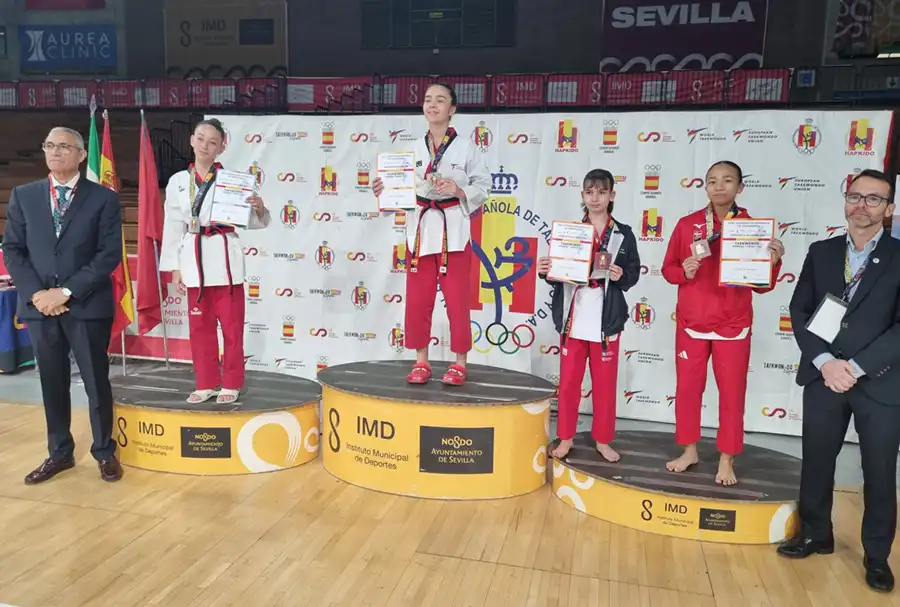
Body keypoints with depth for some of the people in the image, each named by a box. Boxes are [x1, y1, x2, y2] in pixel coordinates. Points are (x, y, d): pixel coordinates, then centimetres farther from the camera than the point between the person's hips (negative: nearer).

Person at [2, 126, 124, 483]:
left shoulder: (104, 198, 0)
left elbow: (110, 254, -7)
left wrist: (67, 291, -14)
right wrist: (35, 293, -8)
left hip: (87, 306, -3)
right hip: (40, 306, 3)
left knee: (96, 382, 4)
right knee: (52, 383, 11)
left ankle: (104, 452, 20)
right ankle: (59, 452, 25)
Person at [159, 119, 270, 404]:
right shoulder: (177, 181, 8)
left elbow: (251, 222, 0)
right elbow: (172, 226, 9)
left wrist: (260, 209, -22)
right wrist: (174, 267, 6)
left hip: (225, 258, -3)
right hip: (193, 259, 3)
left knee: (231, 325, 3)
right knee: (200, 326, 10)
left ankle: (231, 383, 15)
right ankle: (206, 383, 23)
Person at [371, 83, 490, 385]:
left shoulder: (466, 147, 0)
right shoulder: (414, 149, 10)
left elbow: (483, 187, 0)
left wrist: (459, 191, -17)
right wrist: (384, 191, -8)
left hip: (454, 229, -3)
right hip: (420, 228, 4)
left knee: (457, 300, 1)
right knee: (417, 300, 5)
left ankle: (459, 364, 14)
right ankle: (421, 363, 18)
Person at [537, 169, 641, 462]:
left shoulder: (624, 235, 3)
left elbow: (633, 274, 2)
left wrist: (621, 277, -19)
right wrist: (545, 271, -16)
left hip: (606, 319, -1)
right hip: (573, 317, 1)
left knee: (605, 383, 9)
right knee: (568, 381, 8)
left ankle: (603, 440, 24)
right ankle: (566, 437, 21)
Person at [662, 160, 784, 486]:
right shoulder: (687, 224, 0)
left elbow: (761, 285, -2)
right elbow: (668, 269, 5)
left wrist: (774, 262, -20)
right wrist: (684, 271, -16)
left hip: (733, 326, -1)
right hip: (691, 322, 2)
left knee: (732, 392, 5)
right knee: (687, 387, 9)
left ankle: (727, 460, 20)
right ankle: (689, 450, 26)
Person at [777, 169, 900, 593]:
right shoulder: (821, 253, 6)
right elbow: (800, 312, 2)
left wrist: (856, 367, -16)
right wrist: (825, 362, -11)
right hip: (824, 377, 2)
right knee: (816, 461, 12)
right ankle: (816, 534, 32)